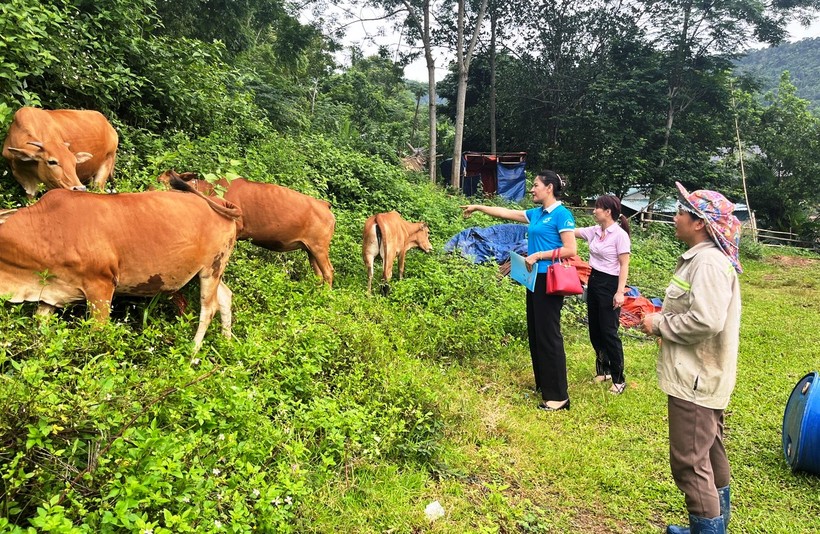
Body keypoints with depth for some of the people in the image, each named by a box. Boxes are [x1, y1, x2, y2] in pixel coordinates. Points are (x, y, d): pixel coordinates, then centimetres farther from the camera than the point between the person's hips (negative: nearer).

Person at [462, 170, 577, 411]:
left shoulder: (561, 214, -10)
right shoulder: (536, 214, 13)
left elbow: (570, 250, -16)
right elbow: (506, 213, 23)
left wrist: (538, 255, -16)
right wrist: (478, 207, 26)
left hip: (549, 280, -9)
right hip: (535, 278, 9)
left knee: (548, 335, -7)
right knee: (535, 333, 13)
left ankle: (558, 396, 0)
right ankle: (542, 385, 26)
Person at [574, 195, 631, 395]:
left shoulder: (620, 235, -14)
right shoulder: (594, 231, 6)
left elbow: (624, 265, -15)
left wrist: (620, 292, -20)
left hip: (609, 285, -7)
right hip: (593, 282, 8)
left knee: (609, 332, -4)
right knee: (594, 330, 14)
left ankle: (619, 379, 9)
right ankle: (603, 369, 31)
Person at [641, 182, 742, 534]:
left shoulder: (708, 262, -22)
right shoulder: (702, 257, 11)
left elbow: (706, 320, -30)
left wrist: (659, 325, -17)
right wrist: (662, 314, 6)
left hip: (694, 380, -11)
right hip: (703, 376, 11)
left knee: (690, 461, -1)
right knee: (710, 455, 22)